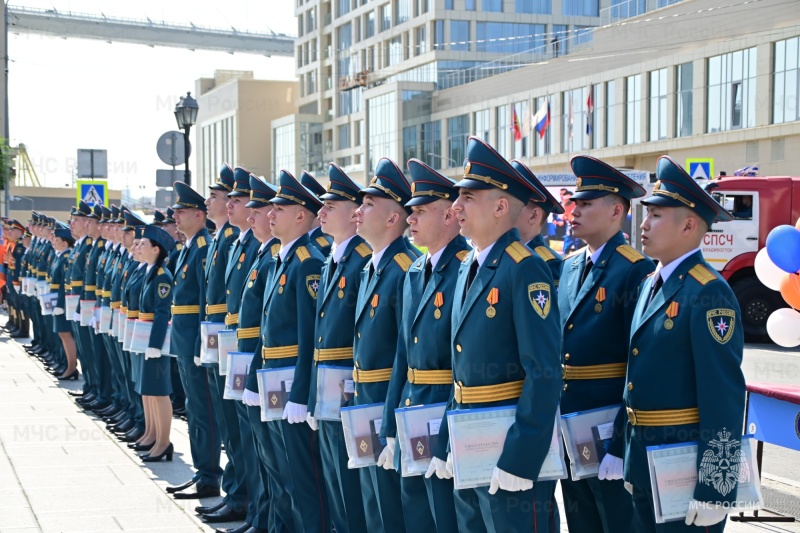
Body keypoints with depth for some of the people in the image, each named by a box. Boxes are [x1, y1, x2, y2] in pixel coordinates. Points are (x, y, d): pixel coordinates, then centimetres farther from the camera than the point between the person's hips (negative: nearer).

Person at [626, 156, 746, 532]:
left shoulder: (708, 294, -16)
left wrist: (715, 490, -21)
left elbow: (724, 397, -20)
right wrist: (627, 457, 17)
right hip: (643, 463, 8)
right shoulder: (650, 285, 11)